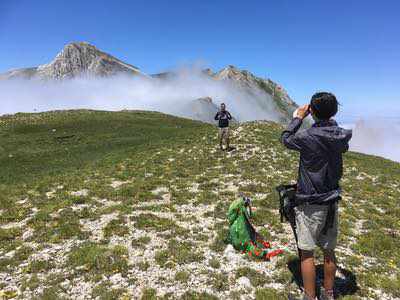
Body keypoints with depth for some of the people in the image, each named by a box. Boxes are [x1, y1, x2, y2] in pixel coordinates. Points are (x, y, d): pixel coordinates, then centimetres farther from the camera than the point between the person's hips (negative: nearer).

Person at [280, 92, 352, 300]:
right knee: (329, 251, 17)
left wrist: (298, 117, 8)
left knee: (307, 252, 6)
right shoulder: (343, 135, -3)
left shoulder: (308, 137, -20)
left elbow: (285, 139, -1)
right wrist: (329, 119, 15)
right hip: (331, 201, 6)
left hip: (310, 203, -6)